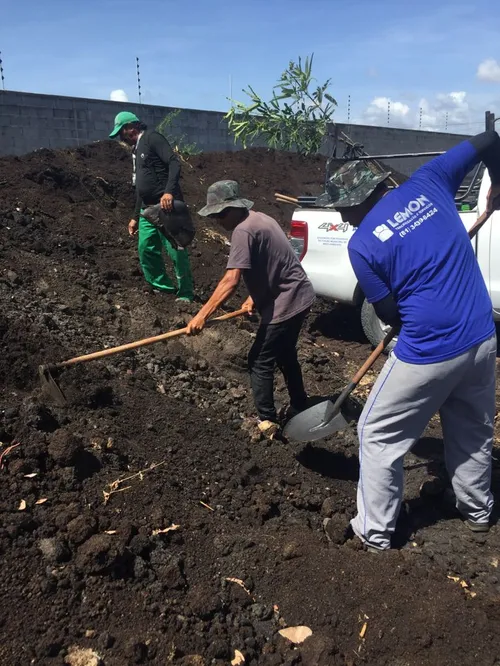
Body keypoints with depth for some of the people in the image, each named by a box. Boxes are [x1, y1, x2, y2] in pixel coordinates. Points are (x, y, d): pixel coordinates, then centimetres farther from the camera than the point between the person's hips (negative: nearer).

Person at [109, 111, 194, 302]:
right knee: (146, 249, 9)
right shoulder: (137, 149, 23)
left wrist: (169, 192, -31)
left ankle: (185, 294, 2)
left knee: (175, 250, -7)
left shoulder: (152, 137, -4)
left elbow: (174, 163, -18)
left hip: (165, 206, -10)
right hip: (147, 208, 10)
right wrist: (135, 217, 26)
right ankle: (163, 287, 19)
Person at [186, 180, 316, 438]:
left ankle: (267, 422, 5)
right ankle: (299, 409, 36)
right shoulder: (260, 219, 12)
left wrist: (202, 315, -27)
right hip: (299, 296, 10)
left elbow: (230, 281, -27)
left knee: (260, 362, -1)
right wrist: (254, 298, 14)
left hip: (284, 304, -10)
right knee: (285, 354, 23)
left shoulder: (243, 230, -19)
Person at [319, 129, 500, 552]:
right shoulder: (427, 183, 1)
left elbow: (389, 314, -4)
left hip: (429, 353, -6)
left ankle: (375, 531, 23)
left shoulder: (361, 245, -12)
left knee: (379, 436, 12)